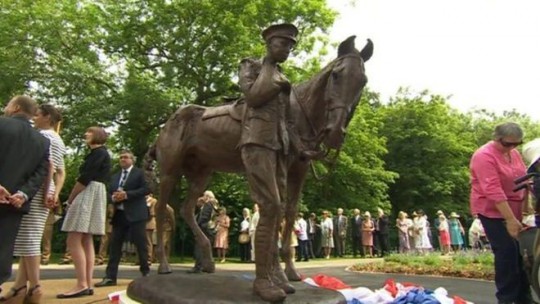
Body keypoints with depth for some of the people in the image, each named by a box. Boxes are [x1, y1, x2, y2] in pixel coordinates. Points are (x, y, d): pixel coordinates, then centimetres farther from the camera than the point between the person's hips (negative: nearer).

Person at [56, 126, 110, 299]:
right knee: (86, 241, 6)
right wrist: (74, 199, 11)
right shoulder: (100, 154, 23)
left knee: (73, 241, -13)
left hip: (88, 194, -10)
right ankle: (88, 284, 5)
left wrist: (70, 199, -9)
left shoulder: (98, 152, -7)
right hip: (90, 195, 10)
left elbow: (85, 177, -17)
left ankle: (82, 285, -14)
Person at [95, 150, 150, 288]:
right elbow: (109, 193, 18)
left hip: (135, 214, -5)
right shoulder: (114, 177, 21)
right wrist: (113, 197, -7)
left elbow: (146, 189, -10)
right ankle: (110, 277, 3)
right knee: (114, 245, 2)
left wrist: (126, 195, -17)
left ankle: (146, 273, 10)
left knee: (141, 245, -1)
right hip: (119, 214, 6)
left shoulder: (140, 173, 3)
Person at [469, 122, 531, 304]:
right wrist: (510, 220, -26)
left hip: (513, 210, 7)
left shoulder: (514, 153, 9)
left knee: (520, 253, 9)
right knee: (507, 253, -9)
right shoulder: (484, 156, -18)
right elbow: (493, 191, -24)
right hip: (492, 211, -7)